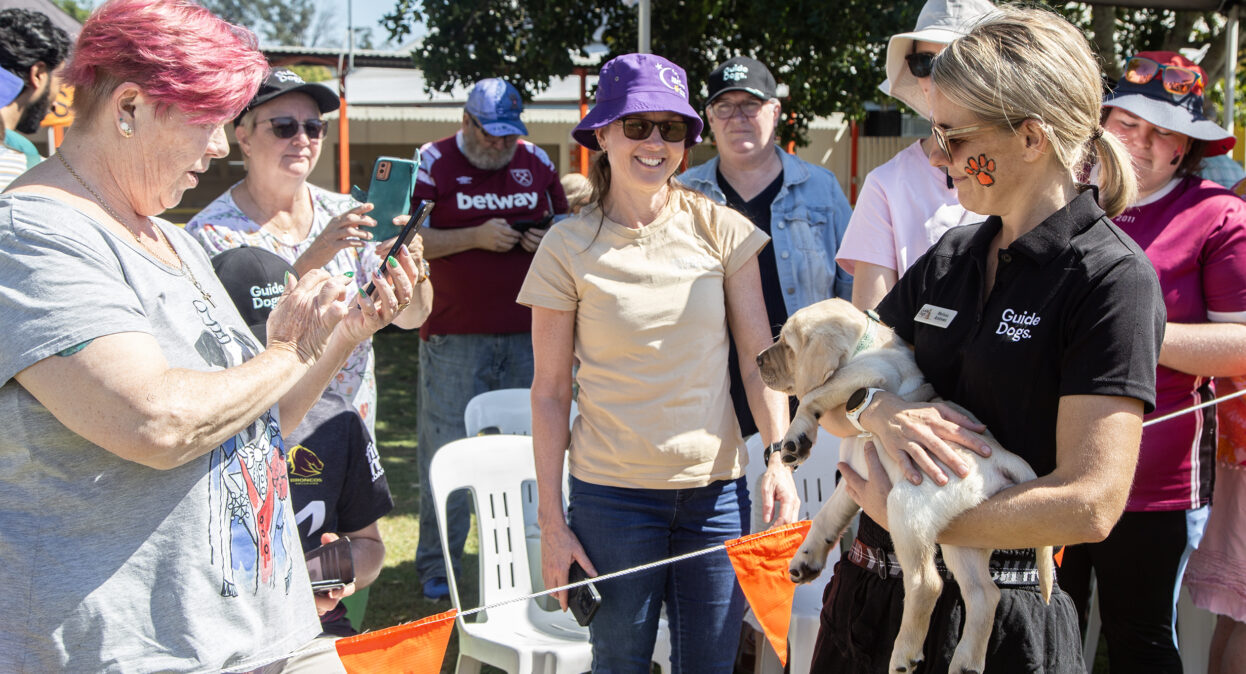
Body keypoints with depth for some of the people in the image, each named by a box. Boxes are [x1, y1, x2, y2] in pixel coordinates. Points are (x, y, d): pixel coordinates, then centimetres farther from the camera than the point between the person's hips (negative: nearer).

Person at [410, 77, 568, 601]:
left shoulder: (536, 161, 12)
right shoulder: (433, 163, -1)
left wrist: (549, 239, -1)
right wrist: (476, 236, -16)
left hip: (527, 332, 4)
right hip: (454, 336, -4)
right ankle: (437, 568, 9)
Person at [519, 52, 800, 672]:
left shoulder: (721, 230, -1)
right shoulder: (569, 246, -4)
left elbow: (759, 357, 2)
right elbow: (549, 391, -1)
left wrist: (778, 456, -11)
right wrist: (551, 521, -3)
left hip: (715, 488, 2)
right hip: (611, 493, -1)